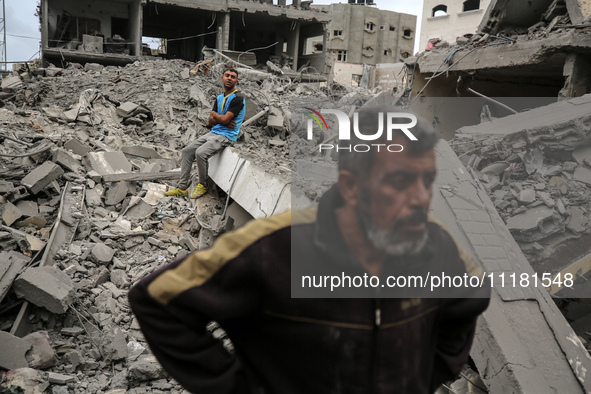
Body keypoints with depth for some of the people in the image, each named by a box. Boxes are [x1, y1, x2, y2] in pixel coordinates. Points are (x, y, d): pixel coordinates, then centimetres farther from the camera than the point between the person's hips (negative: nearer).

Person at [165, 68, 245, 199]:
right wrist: (222, 120, -10)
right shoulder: (219, 98, 16)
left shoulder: (238, 98, -11)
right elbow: (210, 120, 10)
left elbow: (225, 119, -19)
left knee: (200, 153, -28)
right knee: (187, 150, 0)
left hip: (226, 136, -9)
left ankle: (203, 185, -4)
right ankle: (182, 187, 3)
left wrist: (215, 115, 3)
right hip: (213, 133, 9)